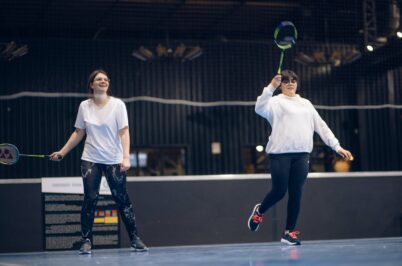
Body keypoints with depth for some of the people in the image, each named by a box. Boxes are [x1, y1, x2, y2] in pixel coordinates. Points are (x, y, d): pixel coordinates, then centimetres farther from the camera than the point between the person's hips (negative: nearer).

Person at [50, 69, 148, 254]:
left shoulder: (117, 105, -3)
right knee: (90, 199, -3)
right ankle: (86, 240, 4)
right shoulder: (84, 106, 4)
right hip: (90, 160, 2)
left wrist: (126, 157, -20)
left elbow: (124, 132, -9)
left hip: (114, 161, -2)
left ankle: (134, 239, 8)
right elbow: (78, 133, 13)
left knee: (122, 199, -1)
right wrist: (62, 152, 9)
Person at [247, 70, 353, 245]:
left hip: (301, 155, 4)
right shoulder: (276, 102, 4)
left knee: (296, 194, 1)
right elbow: (260, 109, -17)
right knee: (279, 191, -2)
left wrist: (337, 147, 12)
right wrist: (271, 86, -27)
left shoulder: (306, 104, 19)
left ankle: (289, 232, 9)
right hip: (280, 154, -4)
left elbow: (321, 126, 19)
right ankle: (259, 211, 27)